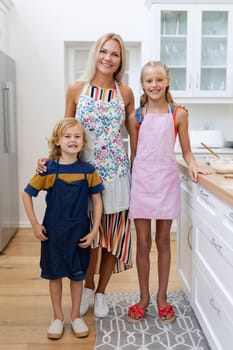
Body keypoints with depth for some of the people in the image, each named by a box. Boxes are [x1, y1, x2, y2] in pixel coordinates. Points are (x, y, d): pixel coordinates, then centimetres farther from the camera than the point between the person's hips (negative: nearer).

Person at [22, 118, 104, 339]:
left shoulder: (88, 170, -7)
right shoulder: (49, 169, -10)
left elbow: (97, 201, -1)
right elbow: (27, 194, -2)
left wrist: (94, 230, -7)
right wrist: (35, 224, -6)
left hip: (79, 232, 1)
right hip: (53, 231, 0)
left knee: (77, 274, 12)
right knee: (54, 274, 12)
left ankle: (76, 316, 32)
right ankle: (57, 317, 31)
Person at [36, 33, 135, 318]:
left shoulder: (125, 93, 3)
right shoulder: (76, 89, 0)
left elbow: (135, 133, 10)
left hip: (116, 173, 1)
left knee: (112, 233, 9)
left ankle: (101, 292, 31)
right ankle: (87, 286, 34)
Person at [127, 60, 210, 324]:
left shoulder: (178, 113, 1)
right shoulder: (138, 115, 4)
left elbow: (186, 151, 5)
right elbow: (134, 151, 8)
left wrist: (192, 165, -15)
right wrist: (131, 180, 4)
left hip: (166, 180, 0)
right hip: (141, 181, 1)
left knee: (163, 241, 10)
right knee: (143, 243, 6)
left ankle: (162, 297, 26)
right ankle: (144, 297, 24)